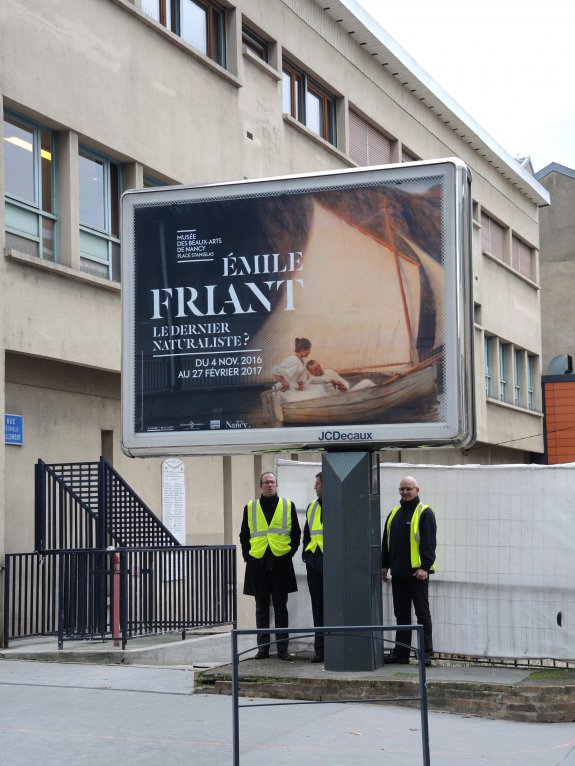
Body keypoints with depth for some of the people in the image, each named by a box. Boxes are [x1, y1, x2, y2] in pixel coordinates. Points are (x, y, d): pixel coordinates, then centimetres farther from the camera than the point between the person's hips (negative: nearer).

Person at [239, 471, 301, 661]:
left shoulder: (288, 506, 7)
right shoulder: (250, 508, 8)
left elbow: (296, 534, 10)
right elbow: (244, 536, 13)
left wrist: (290, 553, 1)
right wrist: (247, 556, 4)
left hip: (281, 563, -1)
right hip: (257, 565, 1)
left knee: (280, 608, 3)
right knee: (262, 608, 6)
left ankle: (282, 648, 7)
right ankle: (263, 647, 12)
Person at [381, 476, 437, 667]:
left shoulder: (424, 513, -5)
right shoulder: (394, 514, 16)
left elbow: (429, 542, -12)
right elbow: (386, 542, 20)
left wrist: (424, 567, -19)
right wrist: (384, 565, 15)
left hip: (417, 572, -7)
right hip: (398, 573, 7)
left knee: (422, 613, -2)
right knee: (401, 614, 10)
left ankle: (426, 653, 1)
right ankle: (400, 653, 14)